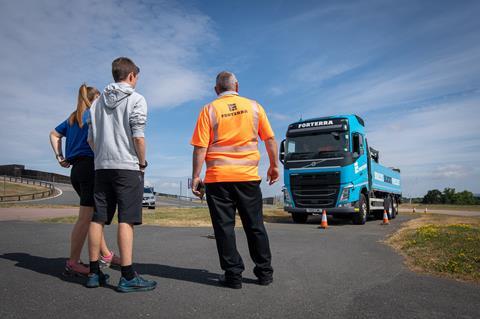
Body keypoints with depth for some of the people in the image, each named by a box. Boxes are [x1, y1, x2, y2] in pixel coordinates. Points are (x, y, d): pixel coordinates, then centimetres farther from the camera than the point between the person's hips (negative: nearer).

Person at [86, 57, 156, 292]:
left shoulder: (98, 101, 17)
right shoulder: (136, 99, -2)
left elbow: (90, 138, 13)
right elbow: (138, 136, -11)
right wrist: (143, 162, -1)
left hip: (101, 167, 6)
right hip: (127, 167, -6)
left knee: (98, 219, 7)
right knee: (126, 220, -7)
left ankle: (94, 273, 14)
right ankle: (128, 277, -6)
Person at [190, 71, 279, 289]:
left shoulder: (209, 110, 1)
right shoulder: (254, 106, 7)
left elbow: (200, 147, -6)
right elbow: (270, 139, 7)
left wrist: (196, 176, -1)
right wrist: (274, 166, 17)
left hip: (218, 178, -2)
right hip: (248, 176, 2)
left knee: (224, 227, 6)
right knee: (255, 225, 12)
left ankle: (233, 275, 10)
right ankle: (265, 273, 20)